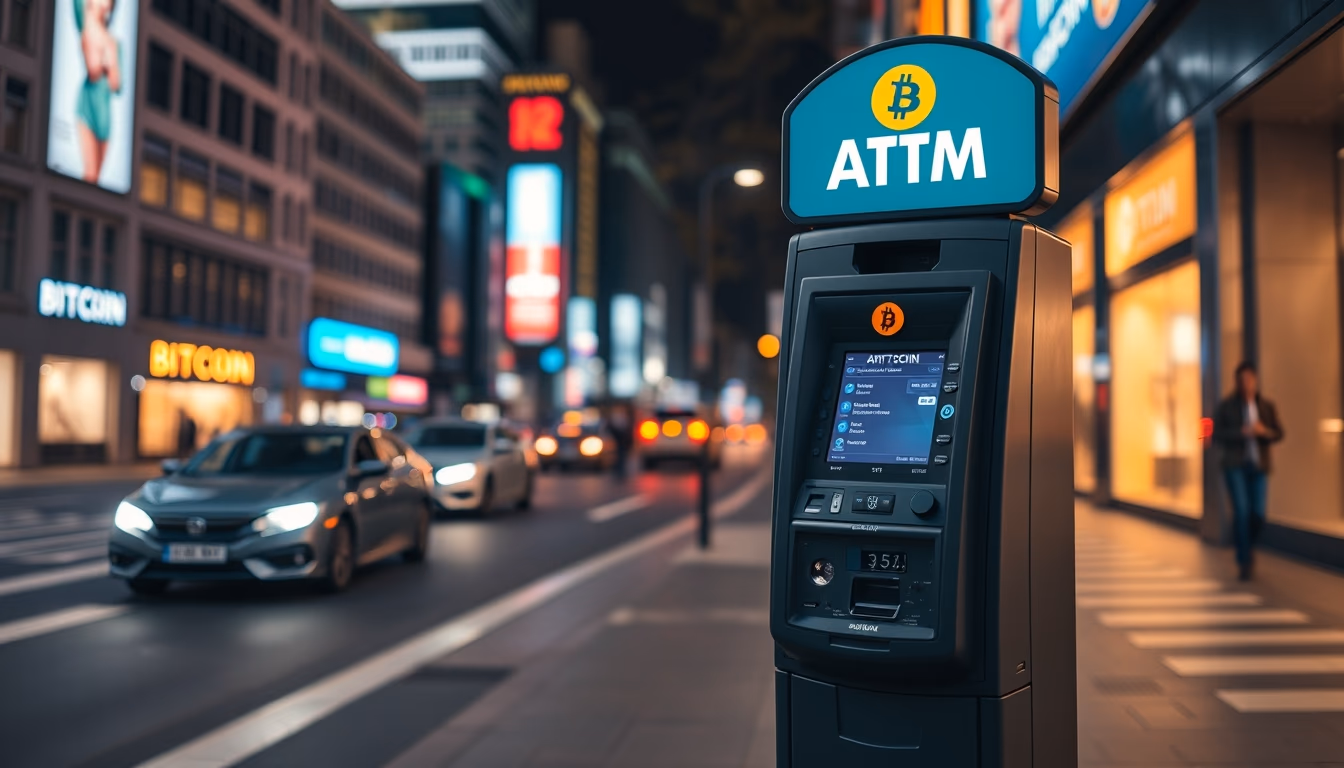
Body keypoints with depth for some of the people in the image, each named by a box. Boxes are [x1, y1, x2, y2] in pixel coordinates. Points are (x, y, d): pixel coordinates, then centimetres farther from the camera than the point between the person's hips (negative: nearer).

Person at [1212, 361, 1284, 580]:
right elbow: (1217, 434, -3)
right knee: (1241, 511, -12)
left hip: (1258, 466, 2)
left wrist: (1264, 431, -13)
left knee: (1258, 513, -2)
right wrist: (1240, 432, -17)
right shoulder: (1227, 406, -1)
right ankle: (1244, 560, -1)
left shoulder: (1266, 407, 6)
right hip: (1235, 465, -2)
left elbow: (1279, 433, 8)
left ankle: (1249, 545, 31)